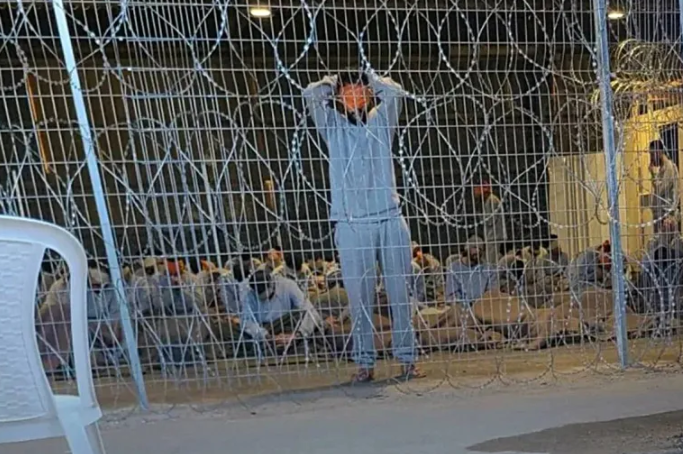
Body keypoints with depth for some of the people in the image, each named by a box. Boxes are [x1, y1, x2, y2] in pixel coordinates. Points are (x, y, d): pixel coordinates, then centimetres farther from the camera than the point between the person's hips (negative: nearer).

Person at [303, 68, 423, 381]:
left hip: (390, 218, 1)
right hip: (351, 223, -1)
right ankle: (364, 361, 11)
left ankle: (407, 357, 13)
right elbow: (311, 94, 0)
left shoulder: (380, 122, 15)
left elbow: (396, 92, 1)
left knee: (400, 292, 3)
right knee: (360, 296, 0)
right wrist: (334, 81, 17)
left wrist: (368, 78, 17)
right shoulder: (333, 125, 12)